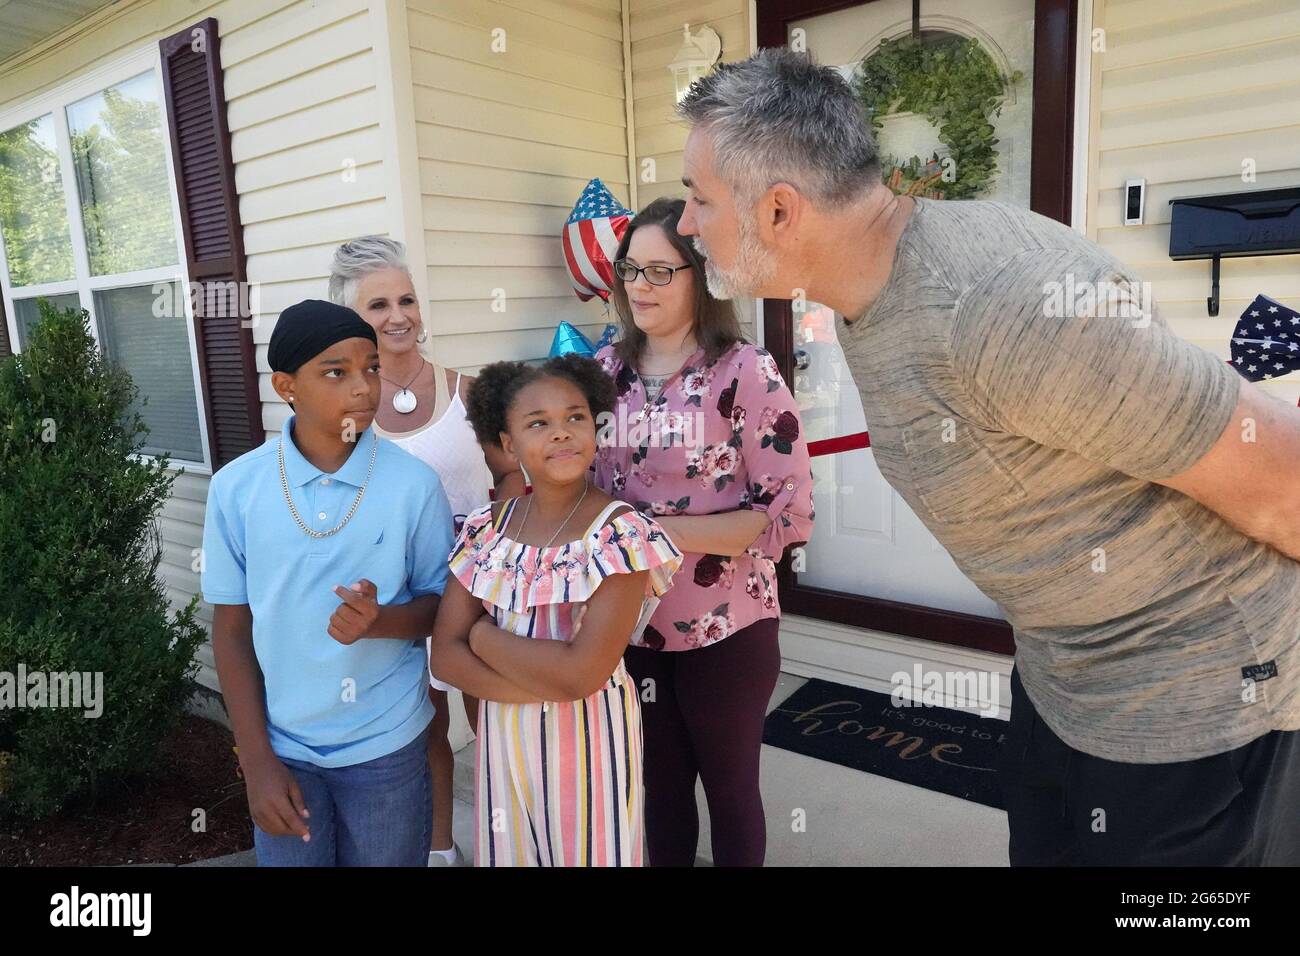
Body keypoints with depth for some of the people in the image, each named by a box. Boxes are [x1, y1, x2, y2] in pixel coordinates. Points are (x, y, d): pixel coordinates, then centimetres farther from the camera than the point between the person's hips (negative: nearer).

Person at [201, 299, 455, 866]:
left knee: (387, 858, 17)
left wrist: (380, 621, -24)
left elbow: (441, 603, -3)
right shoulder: (236, 488, -8)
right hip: (282, 745, 1)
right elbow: (231, 628, -1)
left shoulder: (414, 484, -12)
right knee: (288, 856, 18)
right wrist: (257, 760, -3)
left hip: (387, 745, 0)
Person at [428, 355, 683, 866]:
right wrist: (546, 685, -19)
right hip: (504, 737, 5)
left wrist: (483, 634, -12)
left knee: (586, 853, 15)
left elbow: (582, 672, -25)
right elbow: (445, 654, -6)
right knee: (512, 852, 22)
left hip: (589, 740, -4)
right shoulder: (486, 528, -3)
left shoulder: (620, 532, -18)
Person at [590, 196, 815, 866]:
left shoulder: (746, 372, -14)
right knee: (660, 782, 23)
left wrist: (655, 529, -22)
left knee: (730, 788, 17)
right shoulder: (605, 369, 1)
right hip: (629, 625, 4)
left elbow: (786, 513, -17)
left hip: (727, 630, -4)